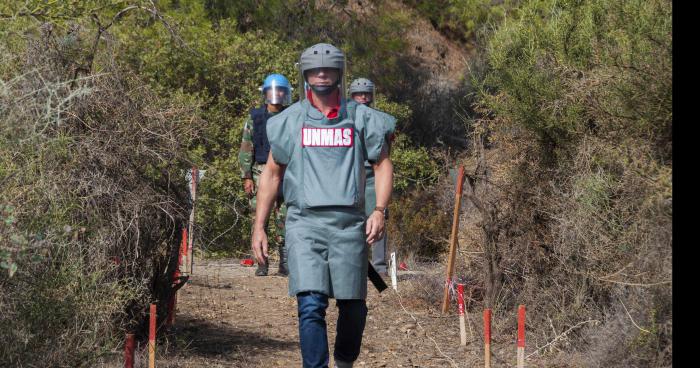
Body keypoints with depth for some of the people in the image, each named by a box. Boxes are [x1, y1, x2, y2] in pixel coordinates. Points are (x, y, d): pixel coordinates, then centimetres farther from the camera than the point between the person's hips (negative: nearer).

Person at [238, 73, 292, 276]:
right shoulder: (255, 118, 6)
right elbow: (246, 149, 5)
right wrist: (246, 177, -2)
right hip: (261, 172, 0)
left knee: (284, 219, 0)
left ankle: (285, 263, 6)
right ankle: (261, 263, 1)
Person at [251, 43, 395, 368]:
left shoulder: (361, 119, 8)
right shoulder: (289, 121, 8)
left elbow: (383, 165, 11)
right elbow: (272, 173, 14)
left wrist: (379, 211, -5)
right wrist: (258, 226, 9)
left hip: (349, 223, 1)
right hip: (305, 222, -1)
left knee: (353, 307, 6)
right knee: (311, 306, -14)